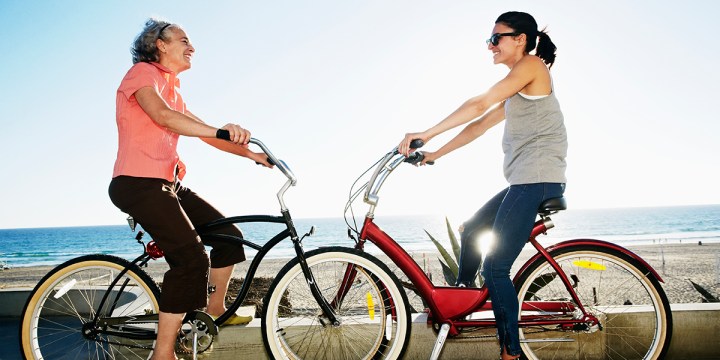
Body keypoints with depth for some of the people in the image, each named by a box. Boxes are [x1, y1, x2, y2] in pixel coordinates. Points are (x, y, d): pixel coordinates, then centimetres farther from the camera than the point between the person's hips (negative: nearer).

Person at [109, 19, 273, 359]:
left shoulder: (172, 89, 24)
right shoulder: (143, 72, -4)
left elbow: (203, 132, 22)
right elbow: (162, 115, -24)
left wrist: (251, 153, 13)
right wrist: (219, 130, -36)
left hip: (168, 184, 10)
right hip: (138, 183, -9)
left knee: (229, 235, 8)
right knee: (192, 258, -22)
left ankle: (215, 308, 26)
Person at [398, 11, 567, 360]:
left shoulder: (531, 65, -7)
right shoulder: (517, 92, 21)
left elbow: (479, 105, -16)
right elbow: (481, 124, 20)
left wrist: (425, 134, -18)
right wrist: (435, 154, 17)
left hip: (537, 180, -10)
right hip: (525, 181, 10)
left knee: (494, 267, -11)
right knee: (471, 231, 22)